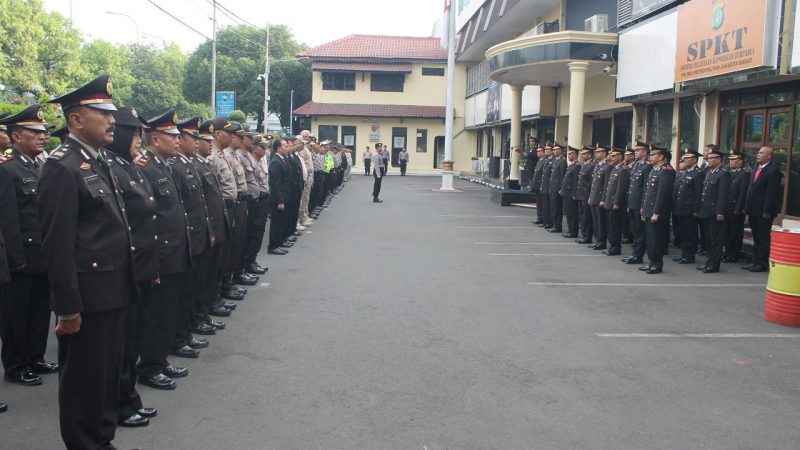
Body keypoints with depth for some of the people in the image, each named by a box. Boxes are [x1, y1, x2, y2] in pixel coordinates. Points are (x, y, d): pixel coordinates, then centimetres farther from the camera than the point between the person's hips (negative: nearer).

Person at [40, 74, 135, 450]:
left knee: (109, 372, 19)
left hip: (112, 292, 9)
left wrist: (126, 284, 16)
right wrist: (67, 307, -20)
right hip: (87, 296, -9)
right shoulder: (62, 167, -16)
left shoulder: (100, 162, 13)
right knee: (84, 377, 6)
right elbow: (57, 245, -20)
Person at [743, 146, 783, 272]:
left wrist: (767, 212, -19)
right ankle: (755, 261, 23)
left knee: (763, 238, 0)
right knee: (756, 238, 15)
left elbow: (771, 192, -17)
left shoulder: (773, 170, -12)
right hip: (753, 211, 8)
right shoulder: (757, 169, 15)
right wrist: (747, 208, 12)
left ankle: (762, 264, 6)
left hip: (763, 212, -8)